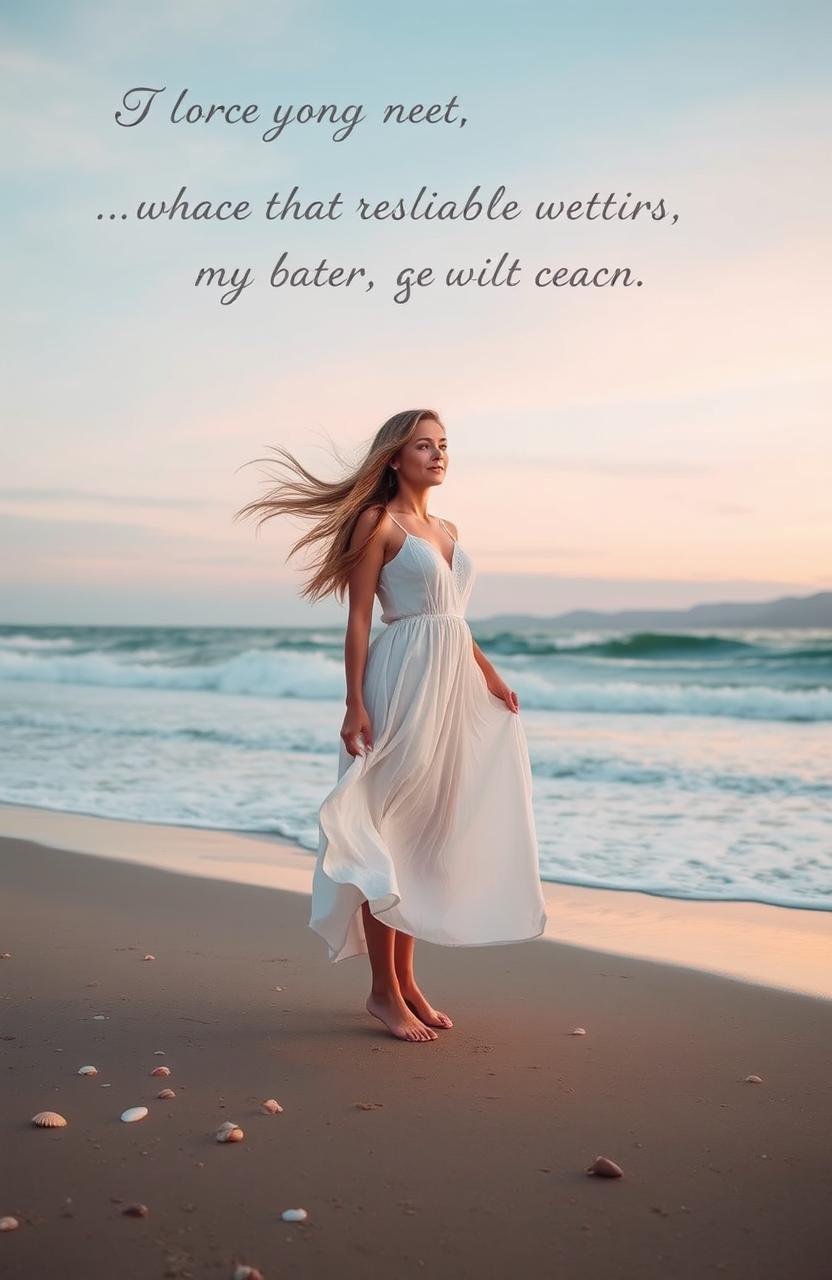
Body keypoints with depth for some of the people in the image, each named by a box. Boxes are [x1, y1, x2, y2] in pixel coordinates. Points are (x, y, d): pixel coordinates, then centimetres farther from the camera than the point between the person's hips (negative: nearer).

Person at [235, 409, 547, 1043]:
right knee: (389, 834, -2)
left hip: (451, 685, 8)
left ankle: (407, 979, 20)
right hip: (404, 681, -8)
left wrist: (490, 677, 17)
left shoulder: (447, 530, 17)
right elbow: (359, 618, -10)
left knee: (426, 835, 11)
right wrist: (355, 703, -16)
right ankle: (384, 990, 6)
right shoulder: (378, 522, -5)